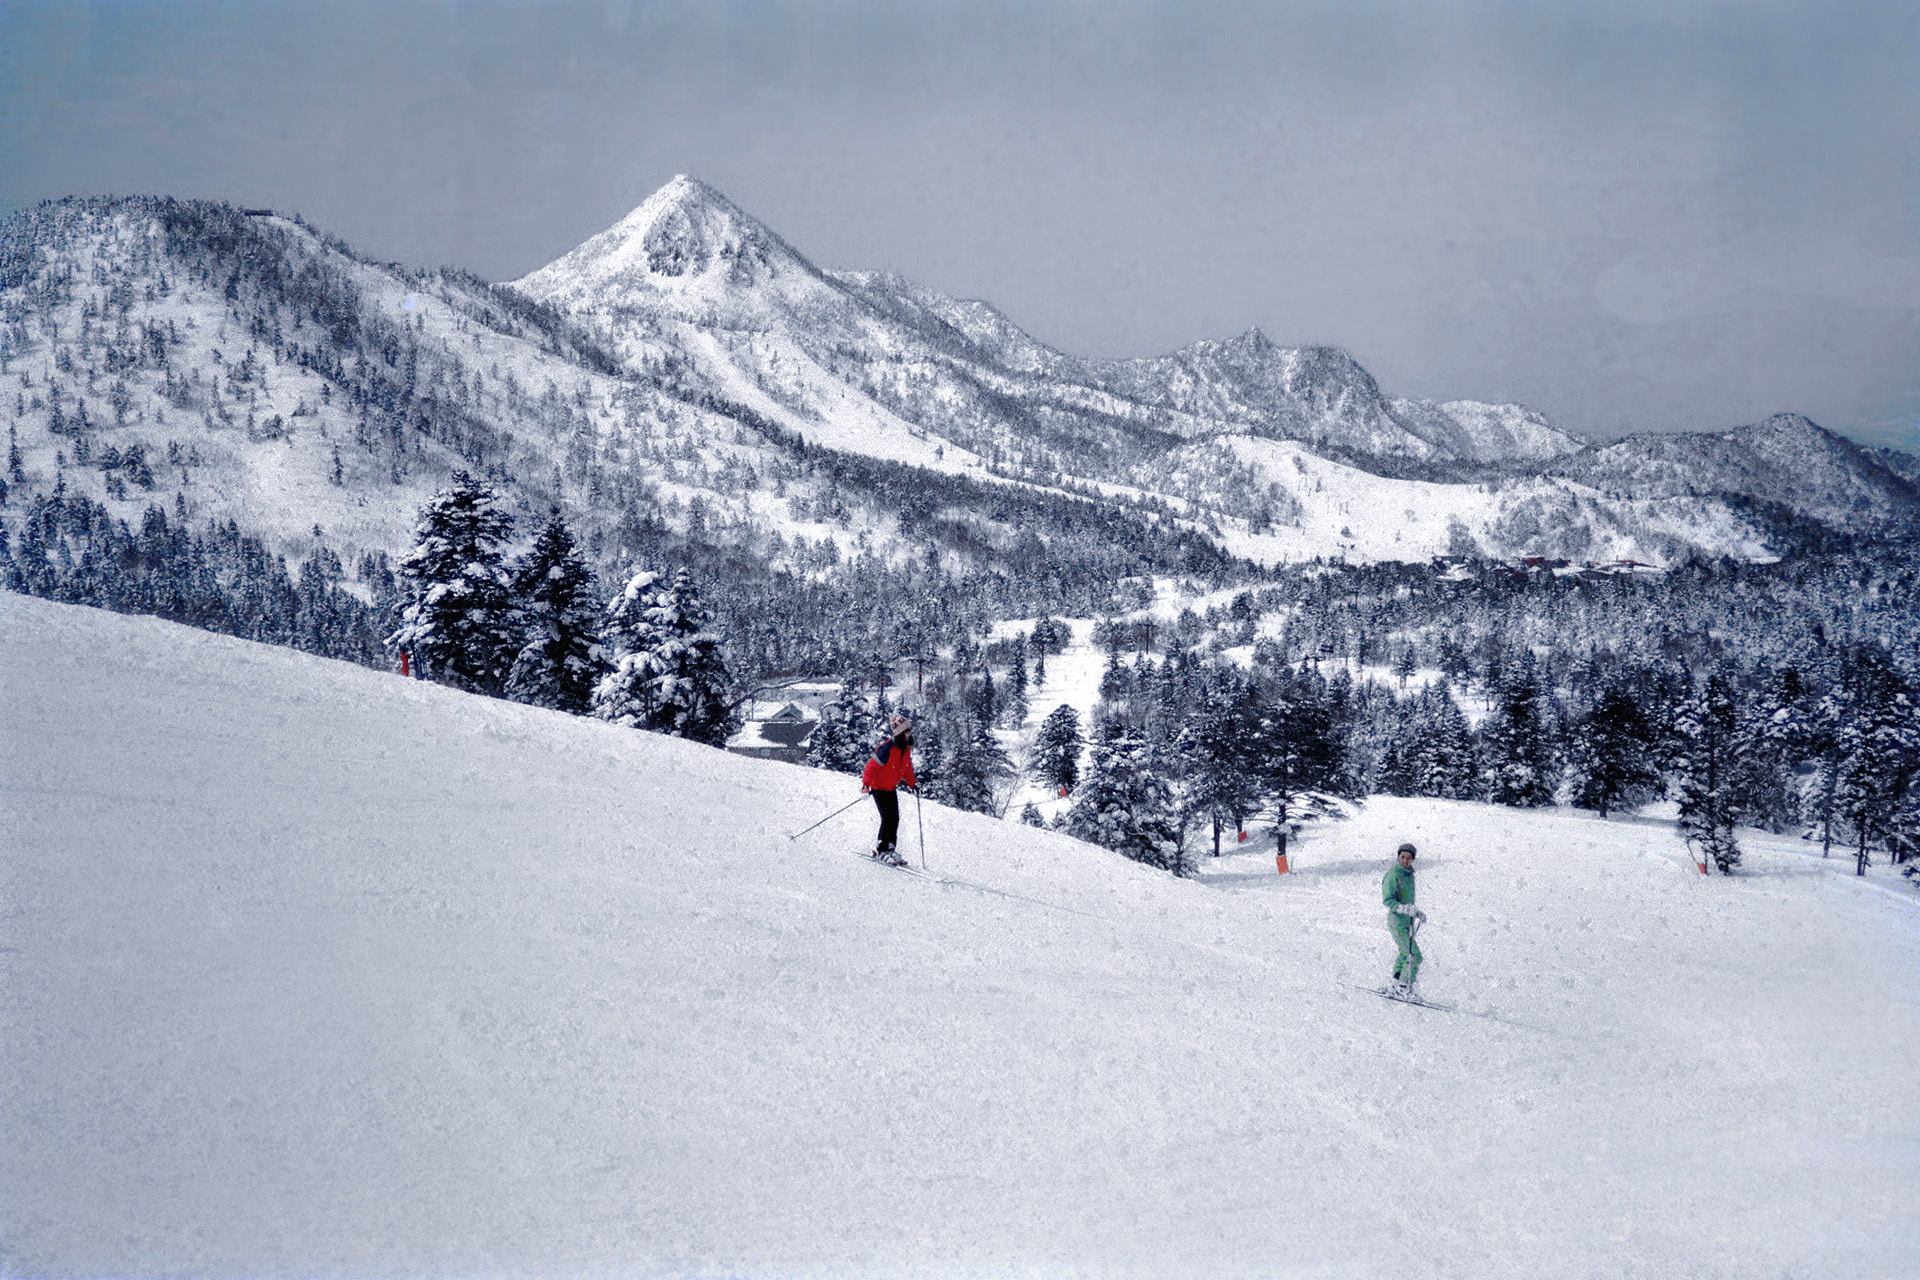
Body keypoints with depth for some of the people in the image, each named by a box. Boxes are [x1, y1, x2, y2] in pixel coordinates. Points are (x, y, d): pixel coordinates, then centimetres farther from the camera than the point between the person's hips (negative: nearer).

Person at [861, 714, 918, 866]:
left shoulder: (906, 748, 1)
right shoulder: (887, 748, -25)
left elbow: (906, 768, 18)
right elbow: (872, 765, -26)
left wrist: (912, 783, 14)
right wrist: (866, 783, -32)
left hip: (891, 788, 8)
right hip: (879, 787, -8)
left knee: (895, 819, 4)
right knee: (887, 818, -12)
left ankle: (889, 848, 12)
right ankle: (881, 850, -3)